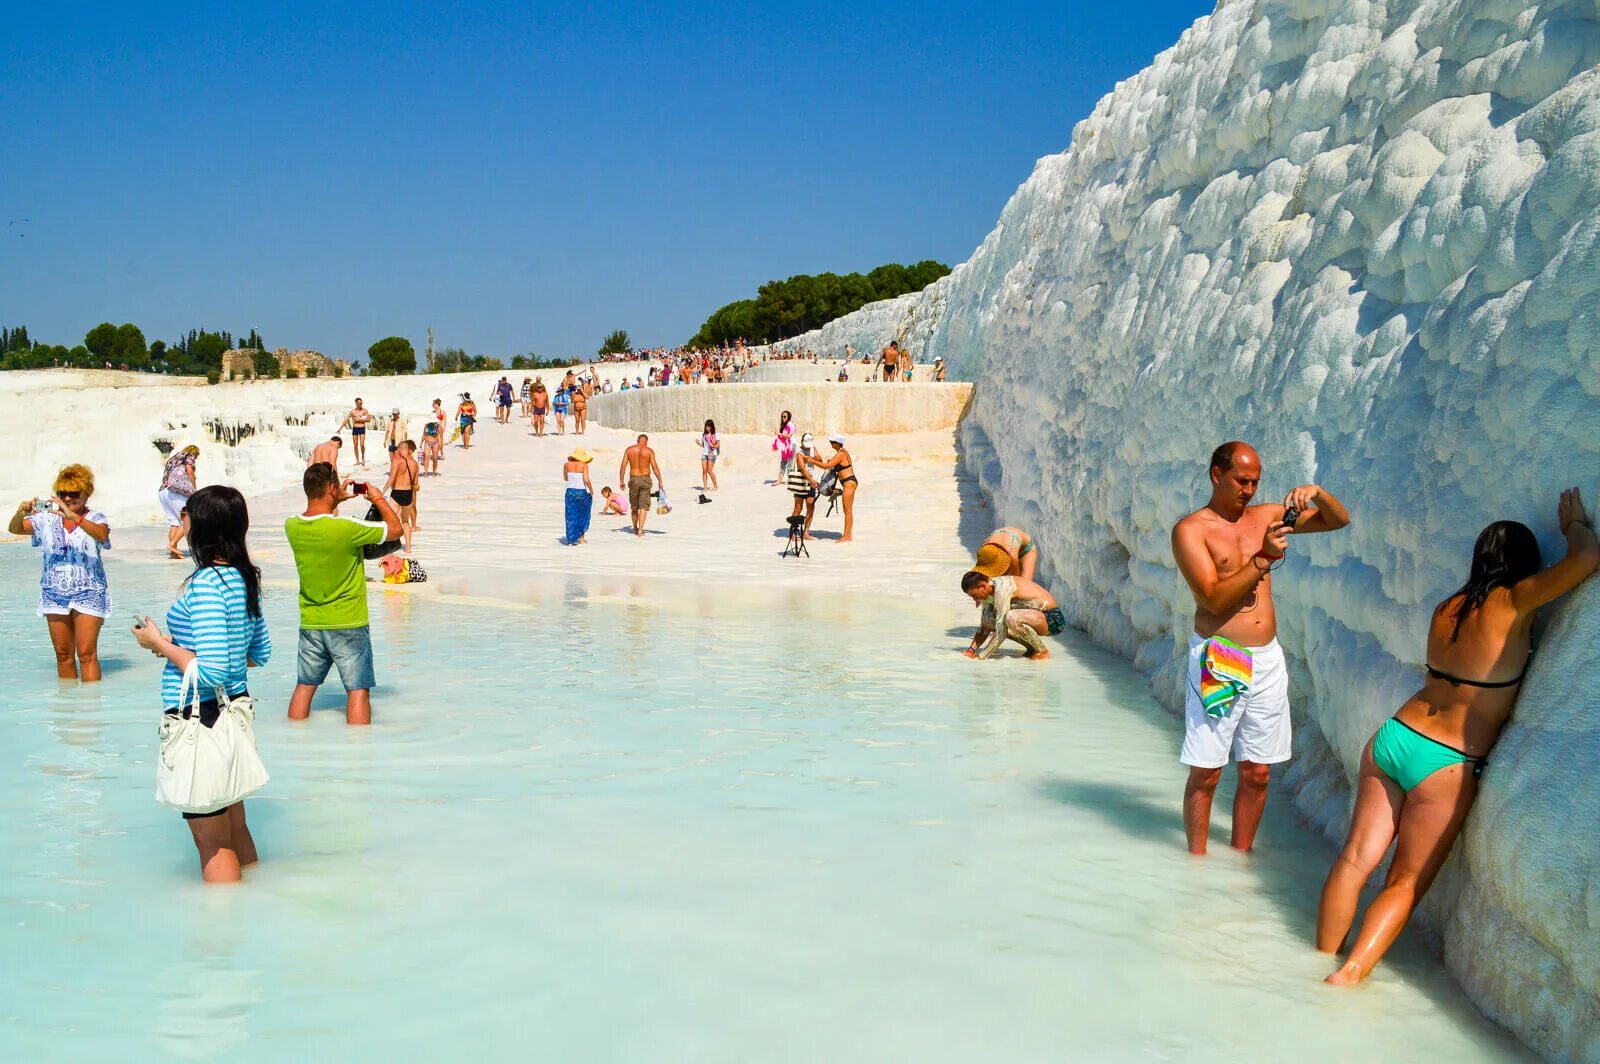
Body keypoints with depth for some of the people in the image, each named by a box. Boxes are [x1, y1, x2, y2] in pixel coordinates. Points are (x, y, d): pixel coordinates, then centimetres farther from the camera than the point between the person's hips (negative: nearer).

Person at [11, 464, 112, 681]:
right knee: (63, 654, 9)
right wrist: (21, 513, -21)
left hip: (88, 593, -4)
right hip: (54, 592, 4)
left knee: (87, 653, -10)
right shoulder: (47, 519, 7)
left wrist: (73, 517, -38)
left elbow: (102, 534, -25)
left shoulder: (95, 518, -4)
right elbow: (14, 529, 2)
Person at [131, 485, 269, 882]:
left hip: (201, 717, -9)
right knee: (235, 828, 22)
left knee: (213, 844, 3)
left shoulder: (206, 583, -21)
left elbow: (210, 672, -26)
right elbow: (260, 653, 15)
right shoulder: (245, 579, 5)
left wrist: (160, 644, -12)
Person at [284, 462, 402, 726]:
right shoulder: (346, 528, -22)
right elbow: (395, 529, -9)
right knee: (358, 690, 0)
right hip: (348, 624, -6)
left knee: (304, 686, 15)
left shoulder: (292, 526, -5)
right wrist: (378, 498, 5)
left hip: (310, 623, 6)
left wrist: (336, 502, 21)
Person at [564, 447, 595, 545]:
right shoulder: (584, 465, -9)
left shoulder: (567, 464, 1)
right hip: (582, 492, -2)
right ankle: (581, 538, 18)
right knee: (583, 515, 16)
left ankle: (571, 540, -1)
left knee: (571, 516, 5)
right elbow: (586, 480, -17)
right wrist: (591, 490, -4)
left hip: (570, 491, 2)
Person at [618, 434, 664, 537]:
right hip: (645, 479, -2)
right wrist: (660, 481, -6)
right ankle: (640, 530, -12)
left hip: (633, 479, 2)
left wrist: (621, 481, 4)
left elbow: (623, 466, 0)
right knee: (643, 506, -1)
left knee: (634, 506, 16)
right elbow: (654, 467, -10)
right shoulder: (649, 450, -4)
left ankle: (635, 529, 29)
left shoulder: (629, 450, 3)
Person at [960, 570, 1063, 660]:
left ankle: (1043, 652, -12)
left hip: (1053, 619, -9)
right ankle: (1032, 648, 8)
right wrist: (972, 649, 1)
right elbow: (984, 627, 12)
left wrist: (980, 656, -20)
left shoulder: (1002, 590, -26)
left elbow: (1000, 634, -26)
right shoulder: (988, 591, 2)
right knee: (989, 620, -2)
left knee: (1011, 618, -36)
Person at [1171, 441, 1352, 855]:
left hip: (1267, 658, 5)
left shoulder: (1266, 516, 12)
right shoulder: (1191, 530, -5)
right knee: (1206, 774, -1)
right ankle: (1197, 865, 10)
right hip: (1217, 659, -5)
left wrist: (1316, 493, -4)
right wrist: (1263, 558, -20)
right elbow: (1215, 598, -15)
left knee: (1257, 773, 9)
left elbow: (1339, 520, 16)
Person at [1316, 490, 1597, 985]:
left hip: (1392, 737, 5)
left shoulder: (1447, 607, 5)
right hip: (1445, 765, -5)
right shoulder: (1512, 602, -11)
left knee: (1356, 858, 9)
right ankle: (1350, 974, 0)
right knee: (1406, 884, 6)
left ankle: (1324, 958, 16)